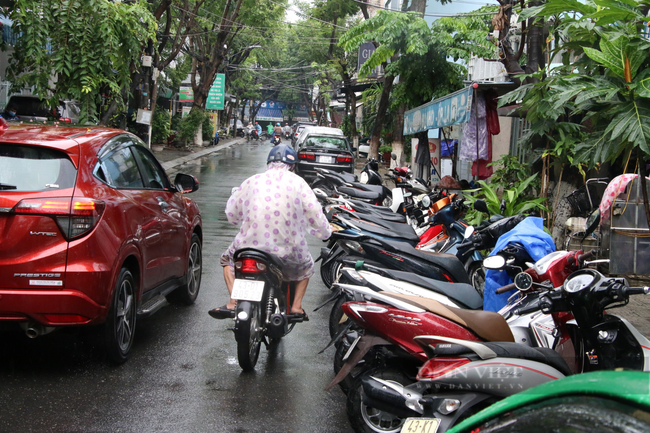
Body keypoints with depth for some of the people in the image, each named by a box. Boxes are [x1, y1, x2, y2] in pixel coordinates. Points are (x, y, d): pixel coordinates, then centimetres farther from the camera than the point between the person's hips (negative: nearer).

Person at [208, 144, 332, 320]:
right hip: (287, 251, 0)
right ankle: (296, 307, 15)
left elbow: (231, 213, 13)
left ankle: (234, 303, 13)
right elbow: (314, 214, 1)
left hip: (250, 245, 0)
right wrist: (325, 232, 21)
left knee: (228, 259, 30)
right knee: (305, 266, 32)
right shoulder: (297, 182, 2)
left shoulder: (252, 181, 6)